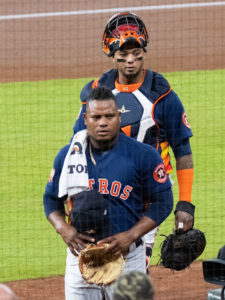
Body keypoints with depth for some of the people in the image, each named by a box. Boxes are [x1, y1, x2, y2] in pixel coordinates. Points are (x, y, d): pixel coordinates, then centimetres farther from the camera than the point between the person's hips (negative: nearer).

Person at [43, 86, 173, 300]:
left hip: (126, 258, -3)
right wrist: (63, 229, -7)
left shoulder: (143, 155, -5)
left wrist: (131, 235, -15)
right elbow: (51, 199, 14)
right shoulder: (67, 155, 5)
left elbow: (163, 202, -3)